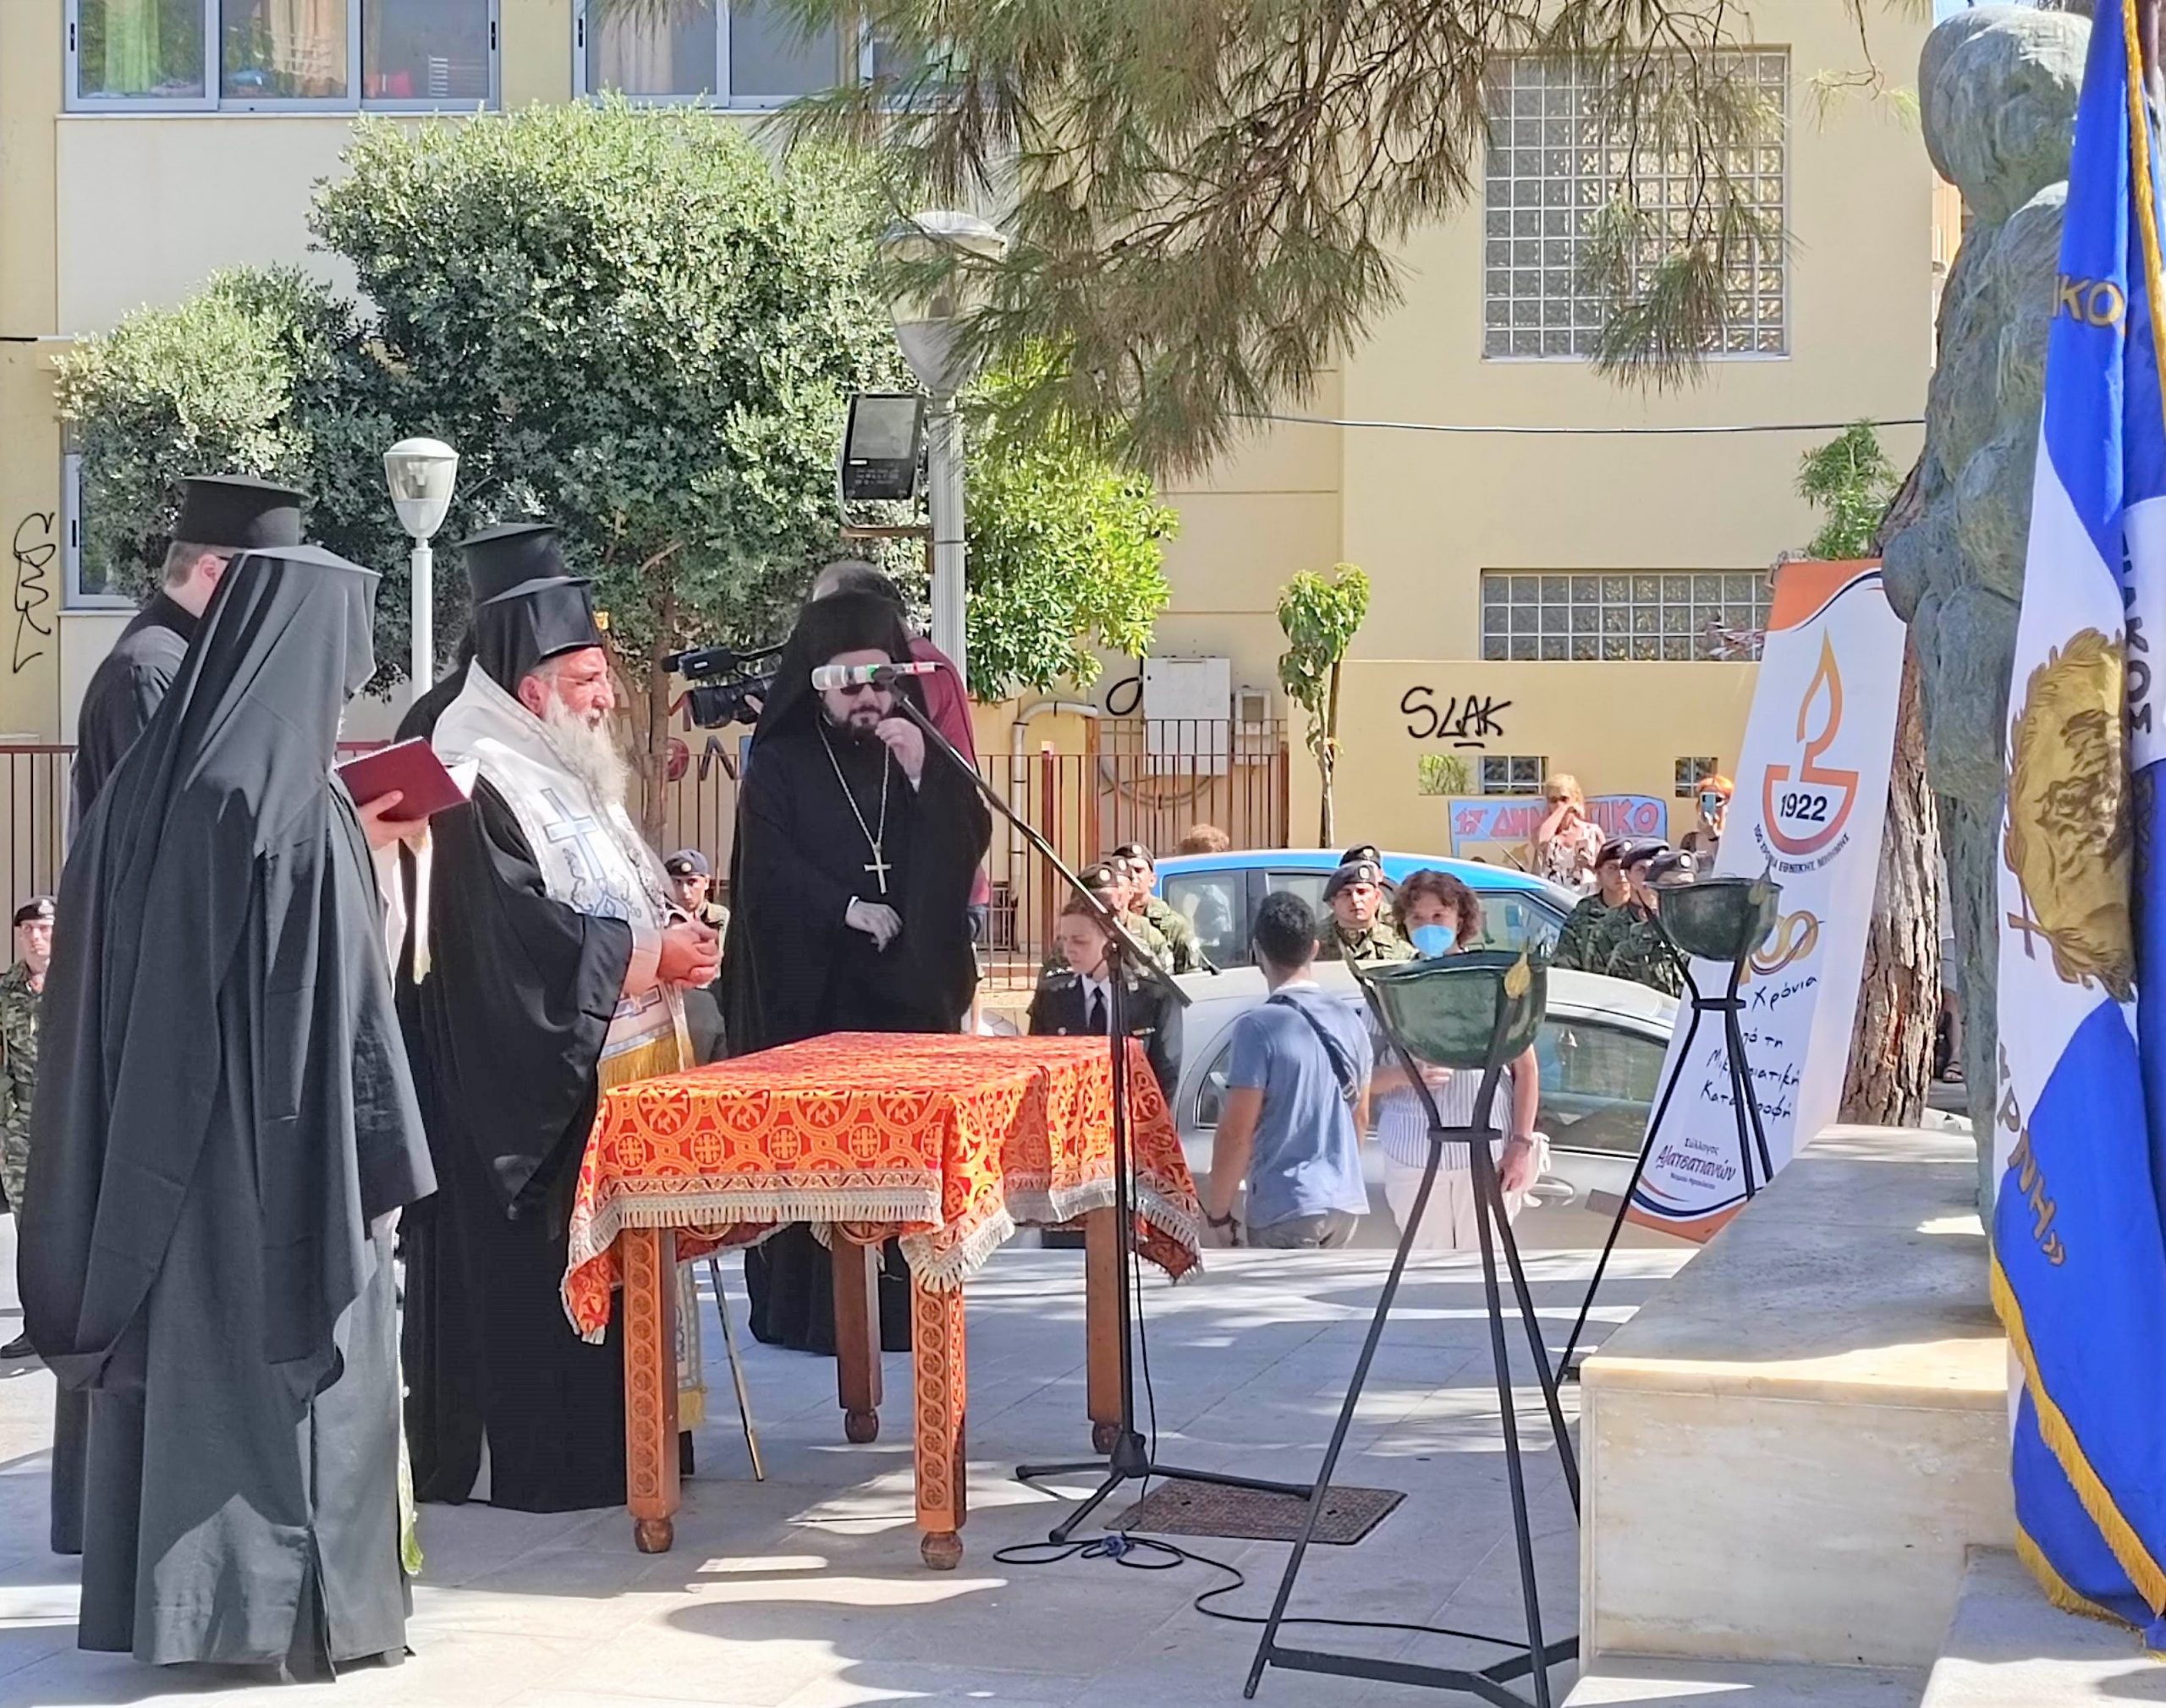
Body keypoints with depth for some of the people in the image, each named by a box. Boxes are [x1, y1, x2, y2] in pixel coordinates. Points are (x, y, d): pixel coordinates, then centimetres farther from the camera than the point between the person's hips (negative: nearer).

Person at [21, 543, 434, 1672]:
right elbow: (348, 1008, -16)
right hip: (282, 1142, -7)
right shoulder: (298, 808, -17)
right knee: (288, 1353, 4)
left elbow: (94, 977, 8)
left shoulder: (144, 784, 3)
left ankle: (165, 1595, 22)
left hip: (149, 1136, 7)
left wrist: (141, 1113, 15)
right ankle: (296, 1605, 10)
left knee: (171, 1352, 13)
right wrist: (380, 1155, -9)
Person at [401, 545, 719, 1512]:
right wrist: (650, 952, -17)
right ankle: (531, 1456, 1)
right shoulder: (483, 790, -15)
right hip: (529, 1085, -10)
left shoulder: (572, 780, 17)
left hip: (611, 1072, 10)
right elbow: (521, 936, -23)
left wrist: (675, 927, 7)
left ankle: (603, 1440, 19)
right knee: (530, 1274, -5)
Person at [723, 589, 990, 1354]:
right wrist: (848, 909, -15)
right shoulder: (779, 765, 2)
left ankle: (904, 1303, 5)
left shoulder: (921, 756, 11)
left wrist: (923, 773, -14)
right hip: (808, 992, -3)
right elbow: (769, 869, -6)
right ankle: (808, 1309, -1)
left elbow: (968, 845, -1)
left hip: (910, 985, 3)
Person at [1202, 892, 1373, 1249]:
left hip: (1286, 1207, -7)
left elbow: (1236, 1133, -15)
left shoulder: (1259, 1027, -14)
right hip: (1347, 1203, 8)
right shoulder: (1349, 1019, 8)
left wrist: (1217, 1213, -6)